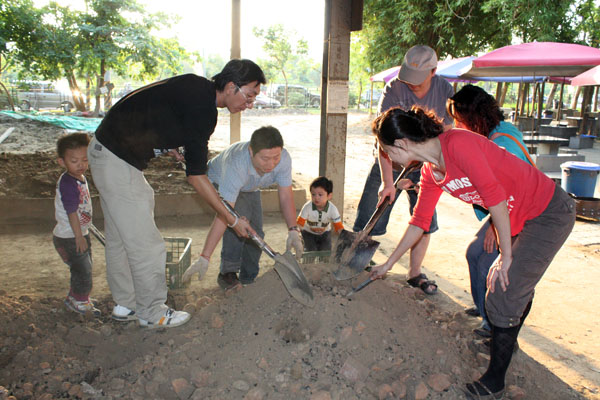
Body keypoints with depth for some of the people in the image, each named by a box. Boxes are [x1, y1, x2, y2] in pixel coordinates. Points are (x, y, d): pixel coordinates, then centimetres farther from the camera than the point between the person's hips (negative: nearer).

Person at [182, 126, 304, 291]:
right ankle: (227, 273, -16)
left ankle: (248, 280, 15)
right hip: (219, 182, -5)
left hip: (250, 188, 5)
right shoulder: (236, 165, -46)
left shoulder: (284, 158, -33)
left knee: (255, 233, -5)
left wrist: (293, 230, -39)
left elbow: (286, 197, -25)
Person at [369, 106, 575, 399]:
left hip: (550, 213, -8)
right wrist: (388, 264, 15)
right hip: (520, 219, 8)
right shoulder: (431, 172, 0)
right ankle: (506, 340, 48)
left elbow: (494, 195, -29)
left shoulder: (457, 143, -28)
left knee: (504, 294, -5)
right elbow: (419, 221, 9)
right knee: (515, 283, 22)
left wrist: (506, 254, -19)